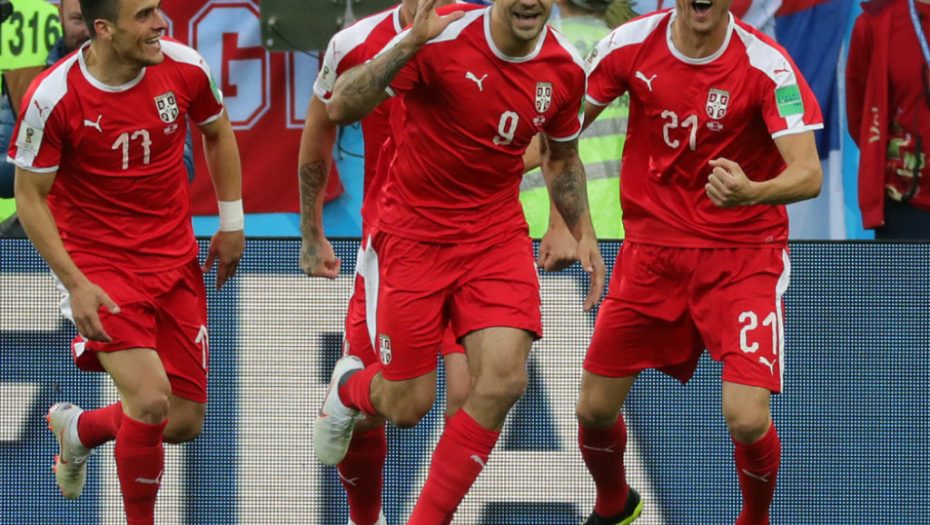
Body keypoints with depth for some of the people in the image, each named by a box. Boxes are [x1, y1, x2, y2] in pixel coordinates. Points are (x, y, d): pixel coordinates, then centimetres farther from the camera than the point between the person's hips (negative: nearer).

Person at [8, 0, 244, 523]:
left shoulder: (184, 67, -9)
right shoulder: (53, 98, -20)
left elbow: (218, 132, 12)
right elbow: (30, 196, -10)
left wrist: (232, 223, 12)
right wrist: (75, 284, -16)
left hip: (176, 259, 5)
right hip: (98, 265, -5)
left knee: (185, 422, 5)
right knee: (151, 401, -21)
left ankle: (79, 428, 36)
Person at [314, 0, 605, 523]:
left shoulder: (566, 68, -5)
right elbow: (341, 108, -27)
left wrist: (583, 233, 4)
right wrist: (411, 44, -40)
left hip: (497, 236, 3)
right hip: (414, 233, -3)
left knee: (505, 379, -17)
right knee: (409, 406, 1)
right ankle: (349, 387, 40)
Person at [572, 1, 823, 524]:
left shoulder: (766, 65, -18)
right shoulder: (632, 44, -8)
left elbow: (808, 175, -25)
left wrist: (750, 194, -45)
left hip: (743, 257, -3)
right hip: (651, 250, 3)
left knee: (747, 419, -18)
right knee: (595, 409, 3)